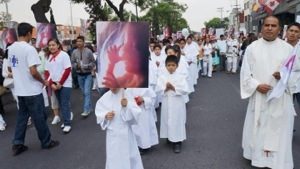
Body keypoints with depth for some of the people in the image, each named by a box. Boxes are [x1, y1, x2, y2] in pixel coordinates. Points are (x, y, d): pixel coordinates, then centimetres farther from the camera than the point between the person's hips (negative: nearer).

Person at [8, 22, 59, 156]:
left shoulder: (11, 48, 7)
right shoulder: (29, 49, -19)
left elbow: (10, 69, 17)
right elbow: (33, 72, -25)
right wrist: (43, 81, -8)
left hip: (19, 90, 8)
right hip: (32, 90, -8)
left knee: (22, 116, 16)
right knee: (39, 117, 4)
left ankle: (17, 144, 19)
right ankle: (46, 142, 17)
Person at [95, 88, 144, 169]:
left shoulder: (127, 95, -12)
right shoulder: (105, 98, -5)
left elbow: (137, 113, -16)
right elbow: (99, 112, 4)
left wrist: (127, 106, -31)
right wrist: (105, 116, -15)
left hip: (125, 132, -1)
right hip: (112, 133, 2)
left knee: (130, 156, 13)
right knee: (113, 158, 12)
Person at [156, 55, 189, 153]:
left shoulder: (181, 77, -5)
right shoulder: (162, 77, 0)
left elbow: (185, 90, -13)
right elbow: (157, 90, -5)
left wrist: (174, 88, -19)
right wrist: (165, 88, -20)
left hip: (177, 104, -2)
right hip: (166, 103, 2)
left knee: (177, 122, 3)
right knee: (167, 121, 13)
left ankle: (177, 142, 14)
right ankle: (169, 137, 34)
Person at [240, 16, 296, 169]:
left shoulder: (288, 48, 2)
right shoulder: (252, 48, 1)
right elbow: (245, 72, 0)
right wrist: (257, 85, -14)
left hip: (281, 98, 0)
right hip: (259, 96, 0)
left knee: (279, 130, 6)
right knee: (258, 128, 9)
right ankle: (258, 156, 26)